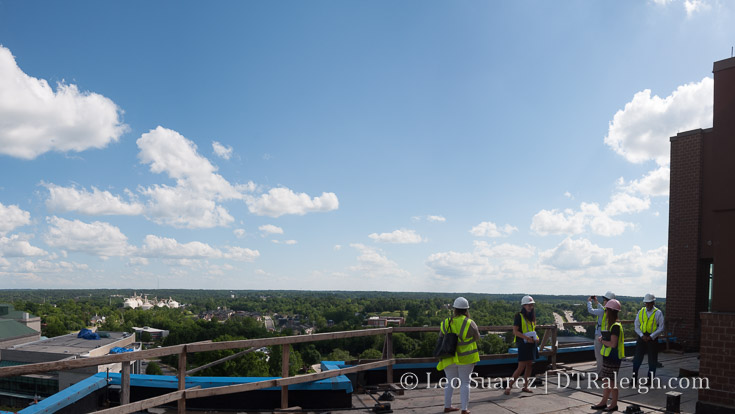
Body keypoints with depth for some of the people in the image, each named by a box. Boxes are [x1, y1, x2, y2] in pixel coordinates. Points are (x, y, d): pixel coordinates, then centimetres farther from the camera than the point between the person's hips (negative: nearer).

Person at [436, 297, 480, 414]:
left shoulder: (446, 323, -2)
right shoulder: (470, 323, -10)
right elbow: (477, 338, 3)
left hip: (449, 359, 3)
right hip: (466, 358, -3)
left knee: (450, 382, 16)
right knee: (465, 383, 6)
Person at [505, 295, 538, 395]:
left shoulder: (532, 316, 13)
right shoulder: (519, 316, -9)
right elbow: (515, 331, -15)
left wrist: (536, 338, 4)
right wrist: (527, 338, -24)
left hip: (532, 344, 7)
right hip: (523, 344, -7)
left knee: (529, 365, 9)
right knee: (521, 367, -9)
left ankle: (525, 386, 18)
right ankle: (510, 385, -3)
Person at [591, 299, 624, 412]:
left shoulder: (616, 326, -19)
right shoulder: (609, 324, 12)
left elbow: (613, 343, -24)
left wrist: (602, 340, -11)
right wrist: (602, 339, 3)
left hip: (613, 357, -10)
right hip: (608, 356, 10)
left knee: (612, 381, 0)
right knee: (606, 380, 14)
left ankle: (614, 404, 12)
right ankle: (604, 402, 23)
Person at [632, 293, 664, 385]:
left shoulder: (658, 313, -4)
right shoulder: (641, 312, 5)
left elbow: (661, 328, -5)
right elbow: (637, 326, 6)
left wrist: (651, 337, -13)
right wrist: (642, 335, -9)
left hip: (653, 339, -2)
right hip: (642, 337, 2)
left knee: (652, 361, 6)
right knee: (637, 359, 1)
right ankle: (634, 379, 8)